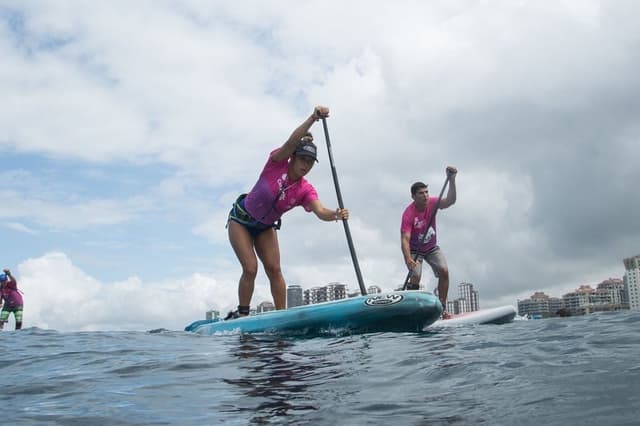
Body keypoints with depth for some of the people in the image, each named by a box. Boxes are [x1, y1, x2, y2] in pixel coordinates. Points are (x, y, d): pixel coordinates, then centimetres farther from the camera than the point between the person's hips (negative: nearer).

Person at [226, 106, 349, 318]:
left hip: (265, 227, 4)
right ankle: (242, 313, 3)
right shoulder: (277, 163, -22)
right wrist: (313, 118, -54)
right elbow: (292, 142, -41)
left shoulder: (305, 190, -16)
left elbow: (321, 212, -34)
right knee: (250, 269, -11)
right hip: (241, 219, -4)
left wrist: (336, 214, -56)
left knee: (274, 270, -6)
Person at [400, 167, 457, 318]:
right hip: (414, 250, -4)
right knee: (416, 277, -23)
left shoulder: (432, 203, -15)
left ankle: (442, 309, -5)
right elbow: (405, 239, -36)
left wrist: (452, 180, -45)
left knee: (444, 271, -13)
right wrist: (408, 259, -52)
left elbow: (450, 201, -33)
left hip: (432, 248, 4)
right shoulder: (408, 214, -29)